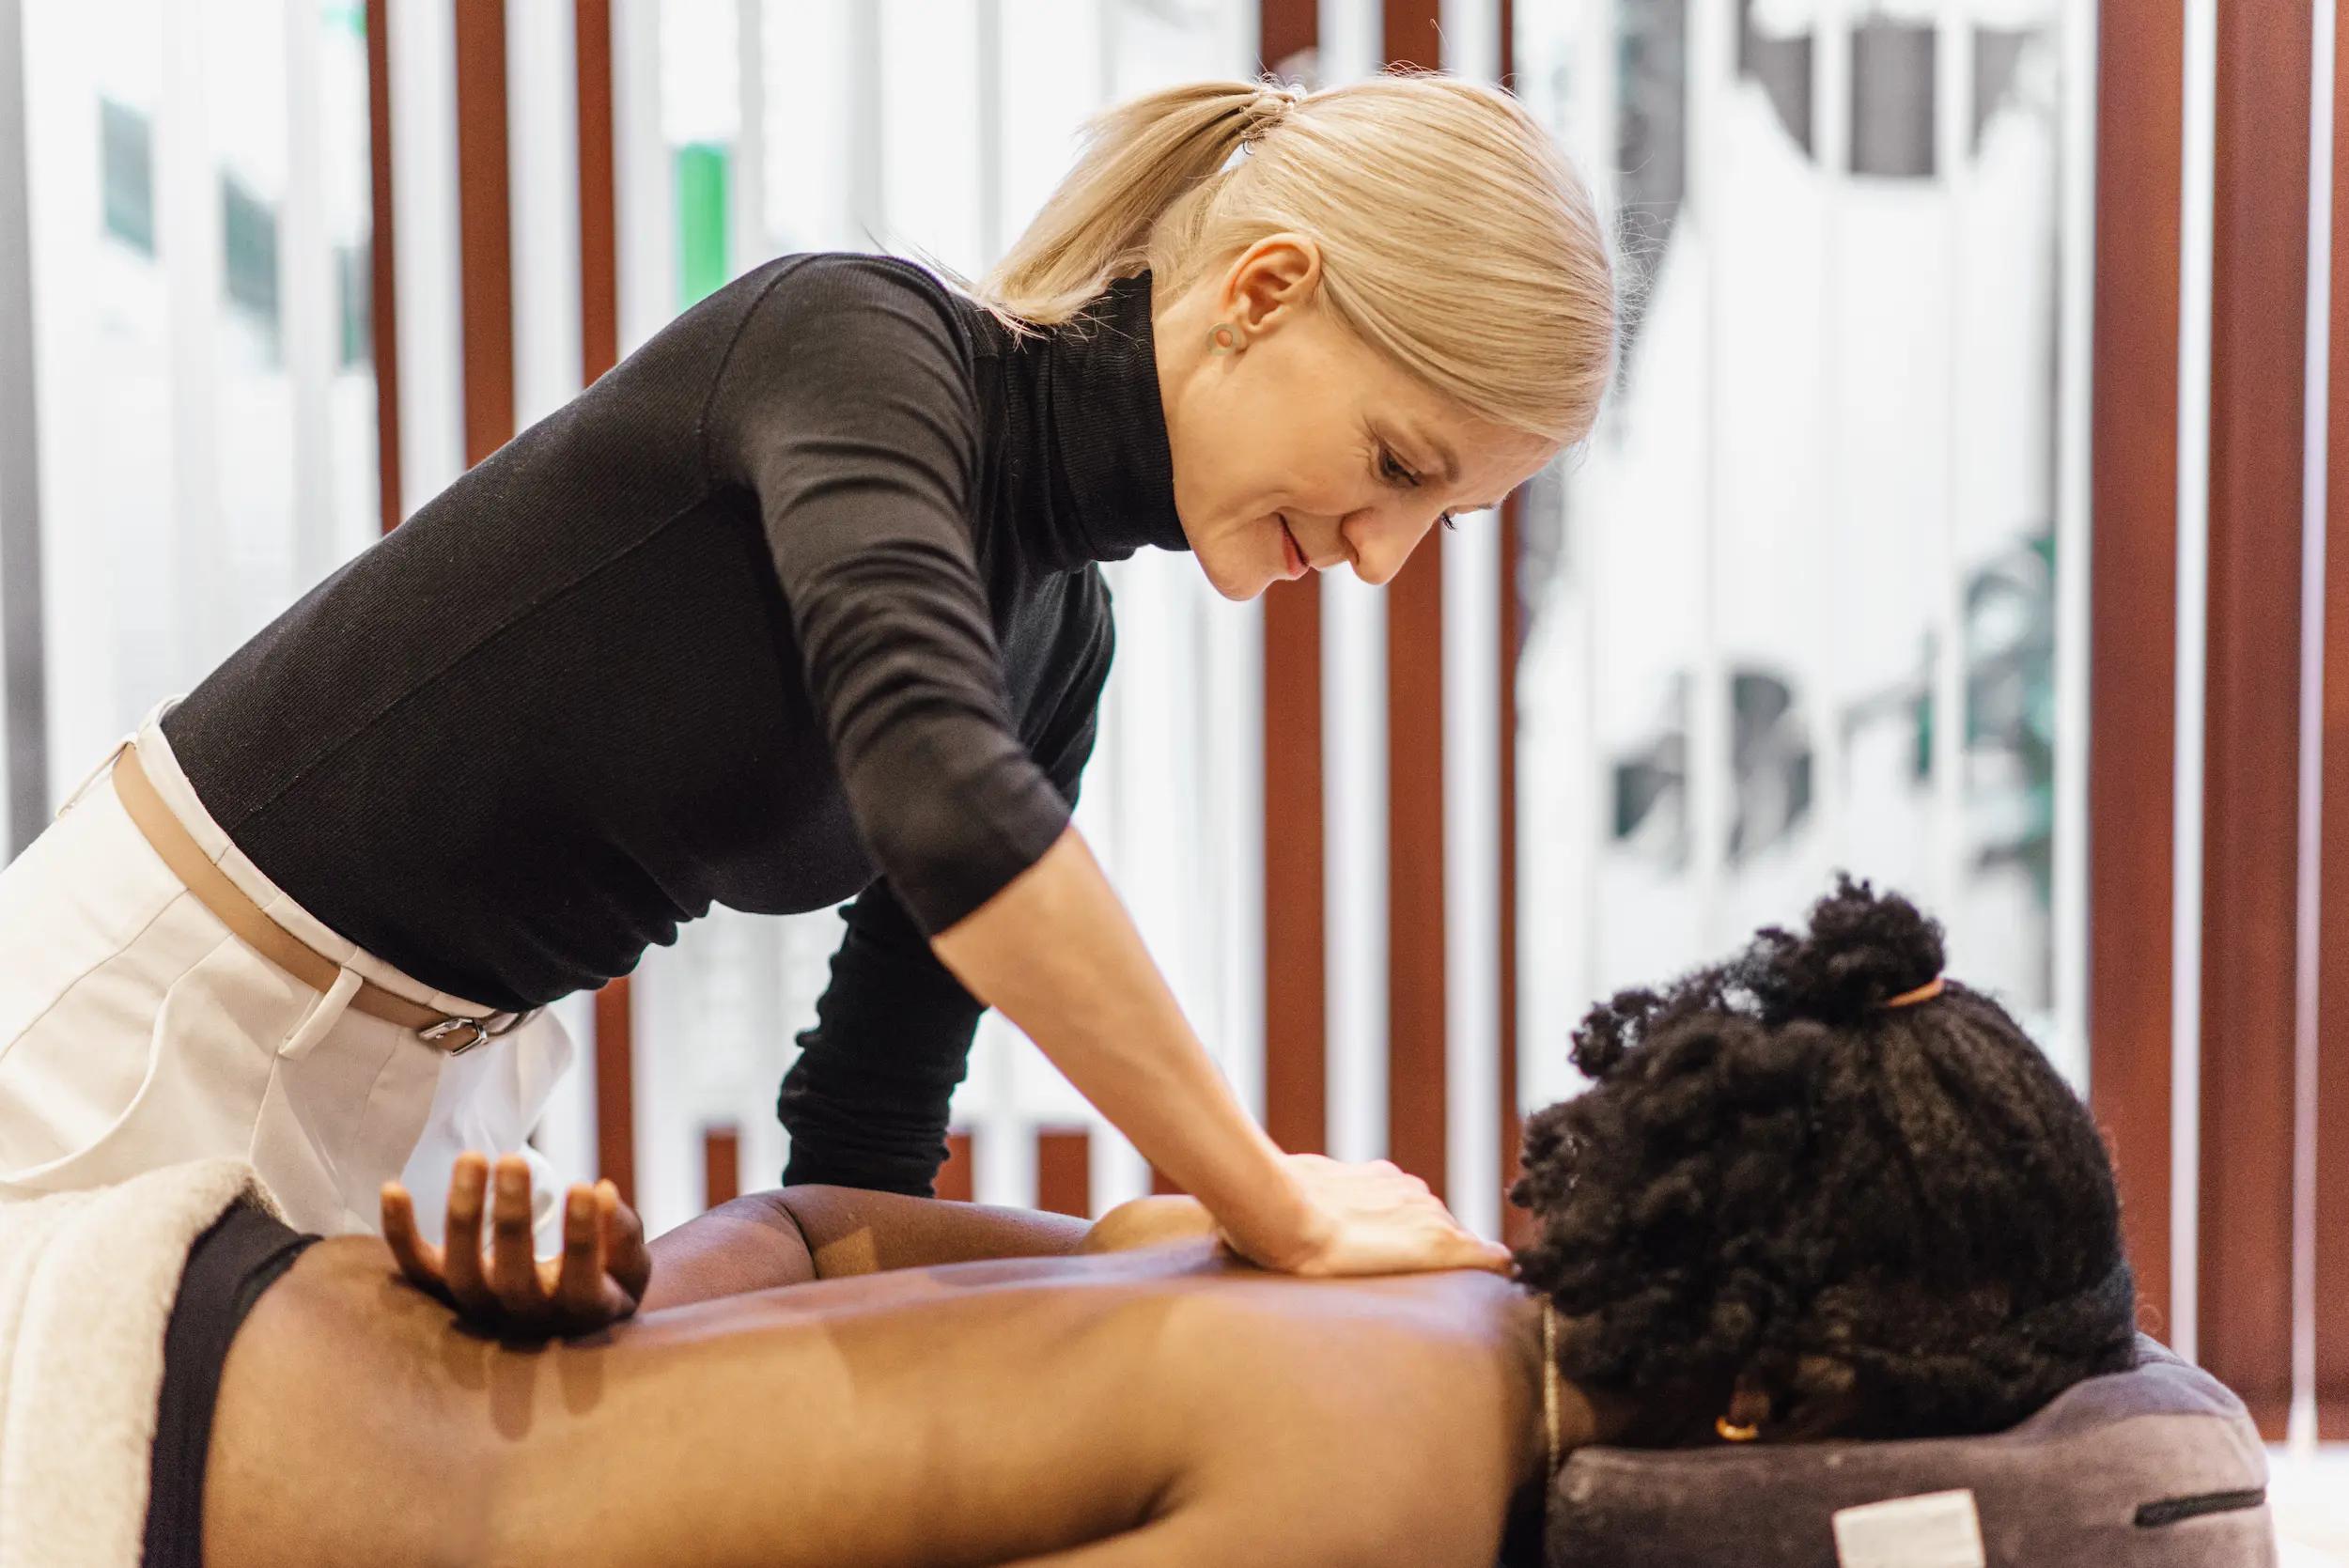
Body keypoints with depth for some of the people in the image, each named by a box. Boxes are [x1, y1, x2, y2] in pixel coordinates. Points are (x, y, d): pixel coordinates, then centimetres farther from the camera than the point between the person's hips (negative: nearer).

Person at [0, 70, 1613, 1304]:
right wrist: (1280, 1209, -34)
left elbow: (868, 1124, 6)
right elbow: (947, 811, -41)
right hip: (142, 1030, -7)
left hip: (427, 1085, 7)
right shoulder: (858, 339, -23)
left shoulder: (1057, 644, 0)